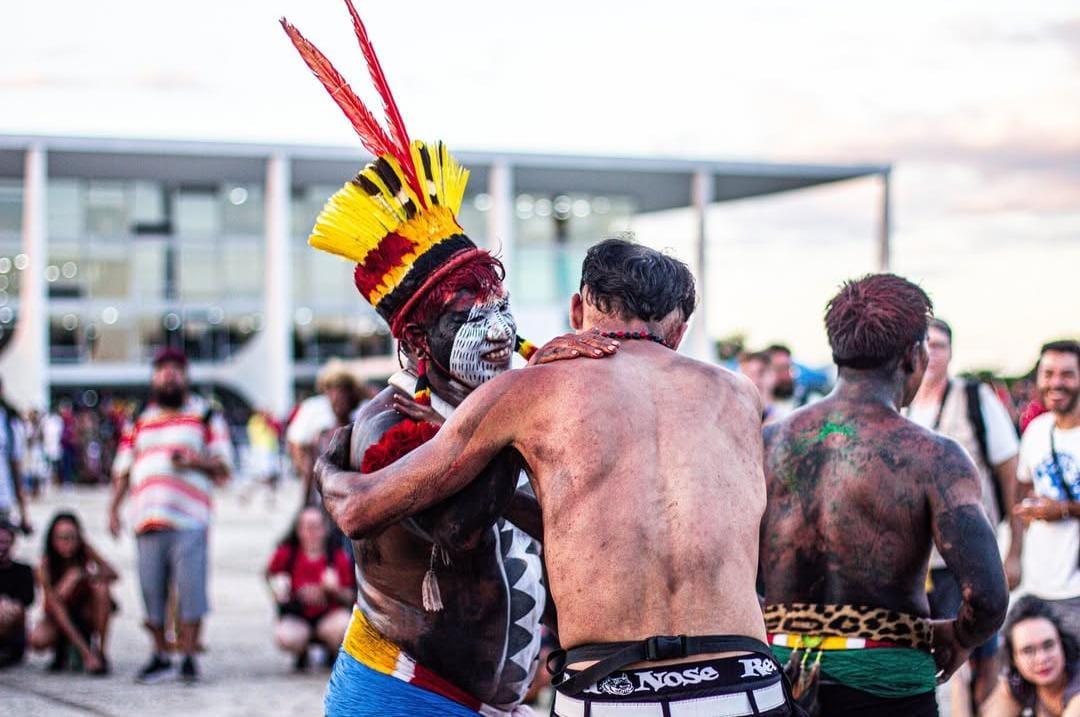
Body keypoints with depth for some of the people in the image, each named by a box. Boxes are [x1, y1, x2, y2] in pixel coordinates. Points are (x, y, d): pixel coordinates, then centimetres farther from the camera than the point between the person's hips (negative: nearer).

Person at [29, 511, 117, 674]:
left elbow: (113, 574, -27)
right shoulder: (45, 567, -25)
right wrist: (86, 653, -38)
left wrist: (81, 574, -42)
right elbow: (58, 612, -31)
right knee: (37, 640, -31)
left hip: (87, 613, 1)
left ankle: (100, 653, -20)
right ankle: (60, 647, 6)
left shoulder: (85, 551, -18)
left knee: (100, 587, -29)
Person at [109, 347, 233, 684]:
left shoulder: (205, 417, 11)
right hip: (148, 520, 3)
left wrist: (195, 460, -13)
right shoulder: (138, 423, 21)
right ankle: (160, 655, 14)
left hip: (189, 520, -3)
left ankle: (188, 656, -1)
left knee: (190, 589, -9)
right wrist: (113, 509, 8)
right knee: (151, 590, 3)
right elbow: (122, 470, 20)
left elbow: (223, 467, 6)